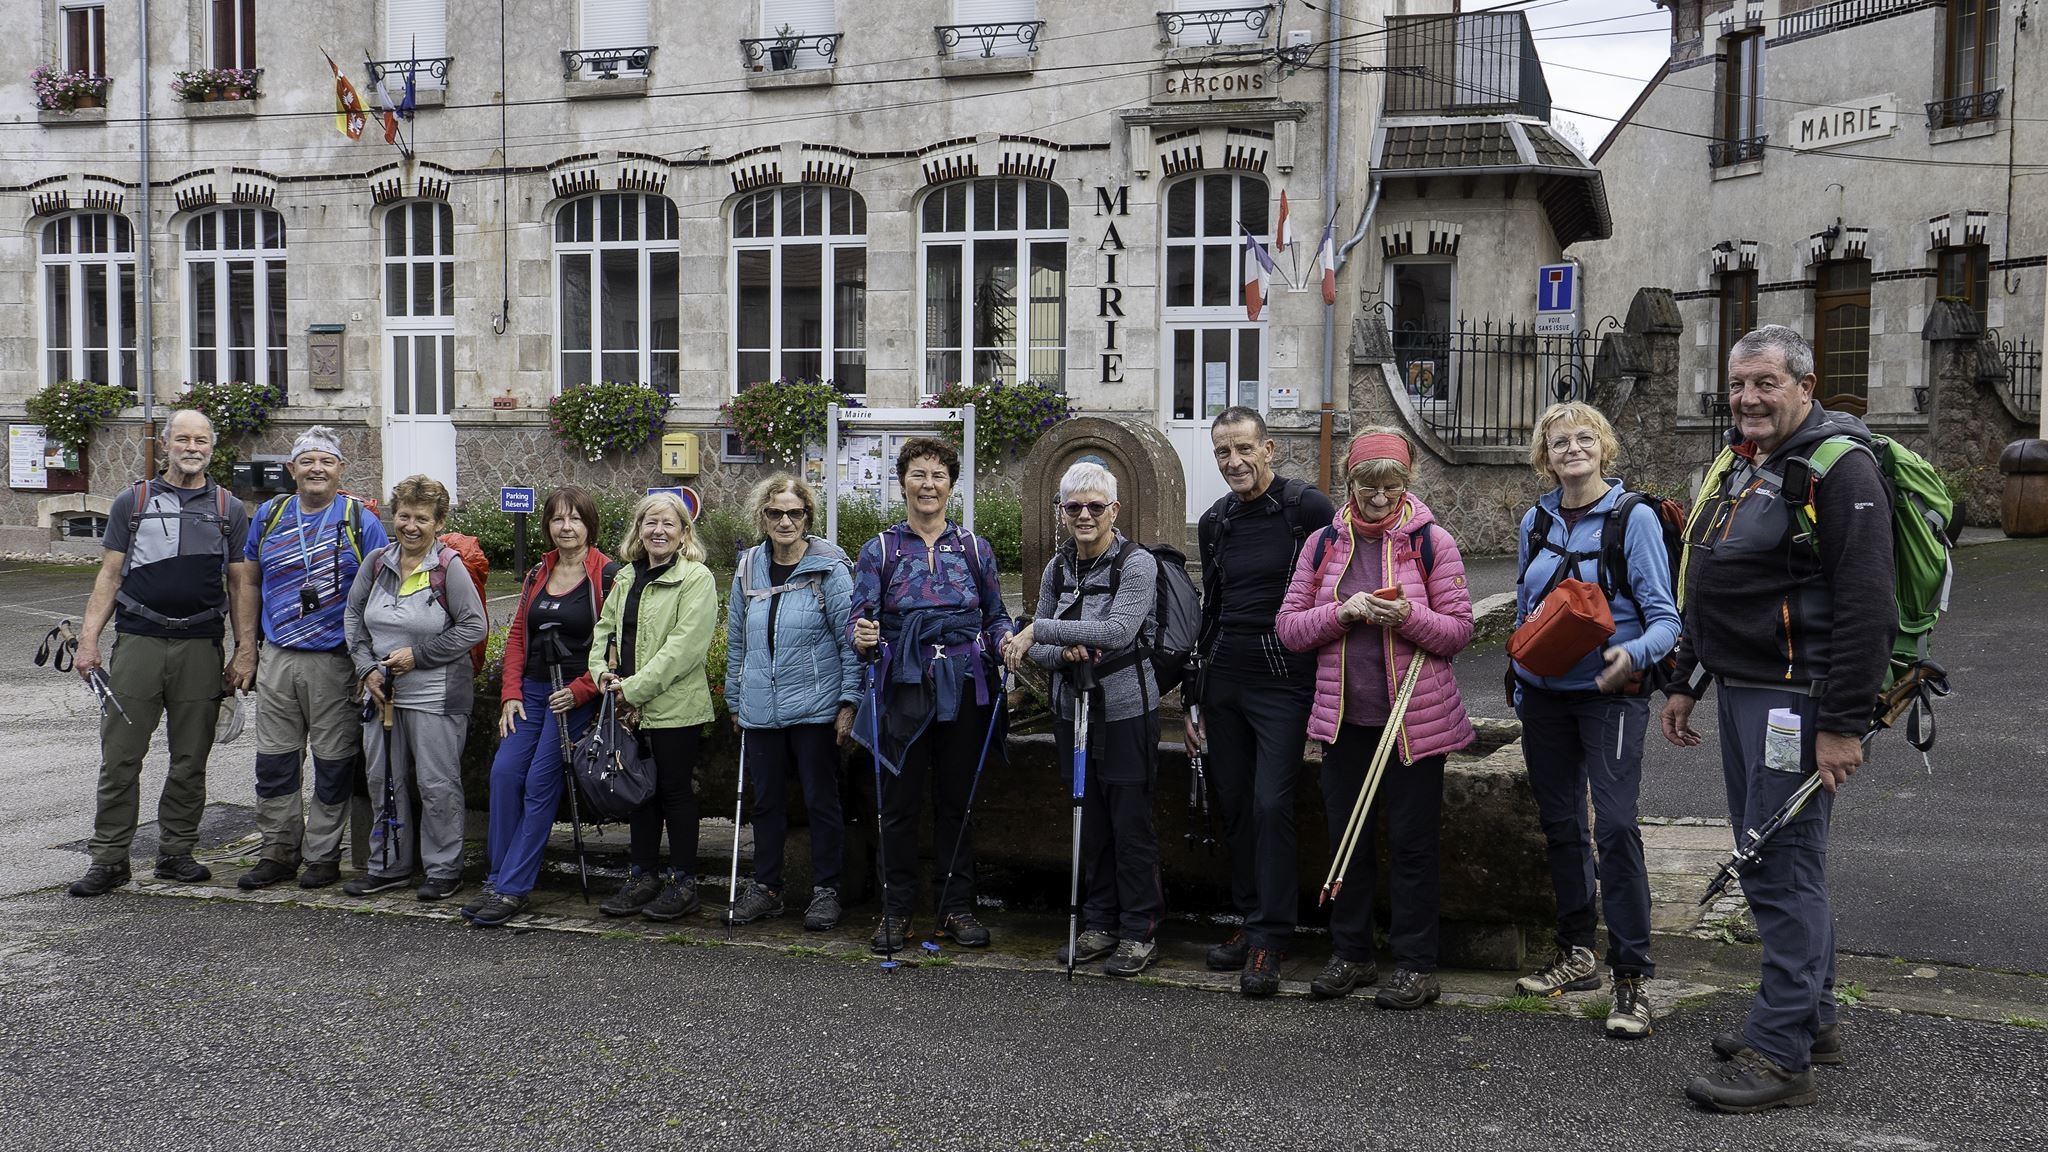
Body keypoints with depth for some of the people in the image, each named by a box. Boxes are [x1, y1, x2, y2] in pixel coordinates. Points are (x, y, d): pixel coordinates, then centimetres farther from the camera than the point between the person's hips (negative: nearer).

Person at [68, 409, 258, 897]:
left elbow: (242, 585, 8)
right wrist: (88, 639, -4)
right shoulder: (132, 503, 9)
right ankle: (108, 859, 6)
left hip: (201, 648, 1)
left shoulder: (229, 510, 10)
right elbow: (109, 575, 6)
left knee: (191, 760, 7)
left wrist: (246, 651, 0)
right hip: (137, 642, -1)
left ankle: (176, 852, 18)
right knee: (120, 757, -1)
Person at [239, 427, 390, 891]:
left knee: (334, 763, 3)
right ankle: (278, 852, 18)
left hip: (335, 660, -3)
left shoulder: (361, 521, -2)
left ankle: (323, 856, 14)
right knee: (273, 761, 7)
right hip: (277, 658, 4)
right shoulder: (269, 516, 9)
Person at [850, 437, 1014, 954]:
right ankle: (896, 909, 13)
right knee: (900, 802, 2)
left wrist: (1006, 641, -8)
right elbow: (860, 619, -3)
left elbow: (996, 616, 13)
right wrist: (863, 638, -25)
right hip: (904, 690, -1)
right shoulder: (880, 551, 4)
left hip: (964, 689, 1)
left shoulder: (974, 548, 8)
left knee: (956, 800, 8)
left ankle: (956, 907, 18)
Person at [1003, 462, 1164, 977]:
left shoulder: (1137, 563, -11)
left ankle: (1139, 931, 11)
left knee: (1131, 822, -1)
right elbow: (1034, 645, 8)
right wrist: (1062, 652, -15)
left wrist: (1038, 631, -24)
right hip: (1073, 708, 6)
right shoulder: (1057, 568, 7)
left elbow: (1118, 630, -26)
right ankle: (1101, 924, 24)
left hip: (1126, 711, -6)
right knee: (1090, 822, 13)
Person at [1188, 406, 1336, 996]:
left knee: (1271, 804, -10)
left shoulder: (1308, 508, -8)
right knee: (1235, 804, 8)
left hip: (1284, 680, -6)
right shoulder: (1214, 522, 12)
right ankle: (1251, 921, 19)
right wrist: (1194, 698, 19)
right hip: (1223, 681, 6)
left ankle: (1268, 940, -3)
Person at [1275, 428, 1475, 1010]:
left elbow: (1460, 630, -3)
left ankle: (1416, 965, 14)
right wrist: (1341, 613, -14)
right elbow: (1288, 627, 3)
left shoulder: (1432, 542, -2)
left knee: (1412, 842, 2)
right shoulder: (1323, 543, 6)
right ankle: (1350, 954, 24)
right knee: (1346, 837, 11)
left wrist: (1408, 617, -21)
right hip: (1344, 716, 3)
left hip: (1414, 718, -3)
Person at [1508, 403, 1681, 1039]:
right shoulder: (1536, 521, 8)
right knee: (1560, 823, 13)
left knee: (1615, 826, -14)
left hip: (1609, 694, -6)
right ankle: (1576, 955, 27)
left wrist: (1633, 654, -31)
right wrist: (1520, 690, 18)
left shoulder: (1634, 516, -8)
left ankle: (1631, 980, -8)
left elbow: (1664, 617, -10)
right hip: (1544, 694, 6)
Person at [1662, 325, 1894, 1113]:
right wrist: (1687, 683, 22)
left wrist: (1844, 724, -22)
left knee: (1782, 868, -7)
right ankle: (1812, 1018, 31)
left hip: (1798, 700, -10)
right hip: (1740, 692, 10)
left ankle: (1781, 1053, 1)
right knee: (1769, 859, 17)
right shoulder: (1741, 468, 16)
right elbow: (1704, 589, 24)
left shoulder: (1839, 469, -13)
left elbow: (1865, 605, -20)